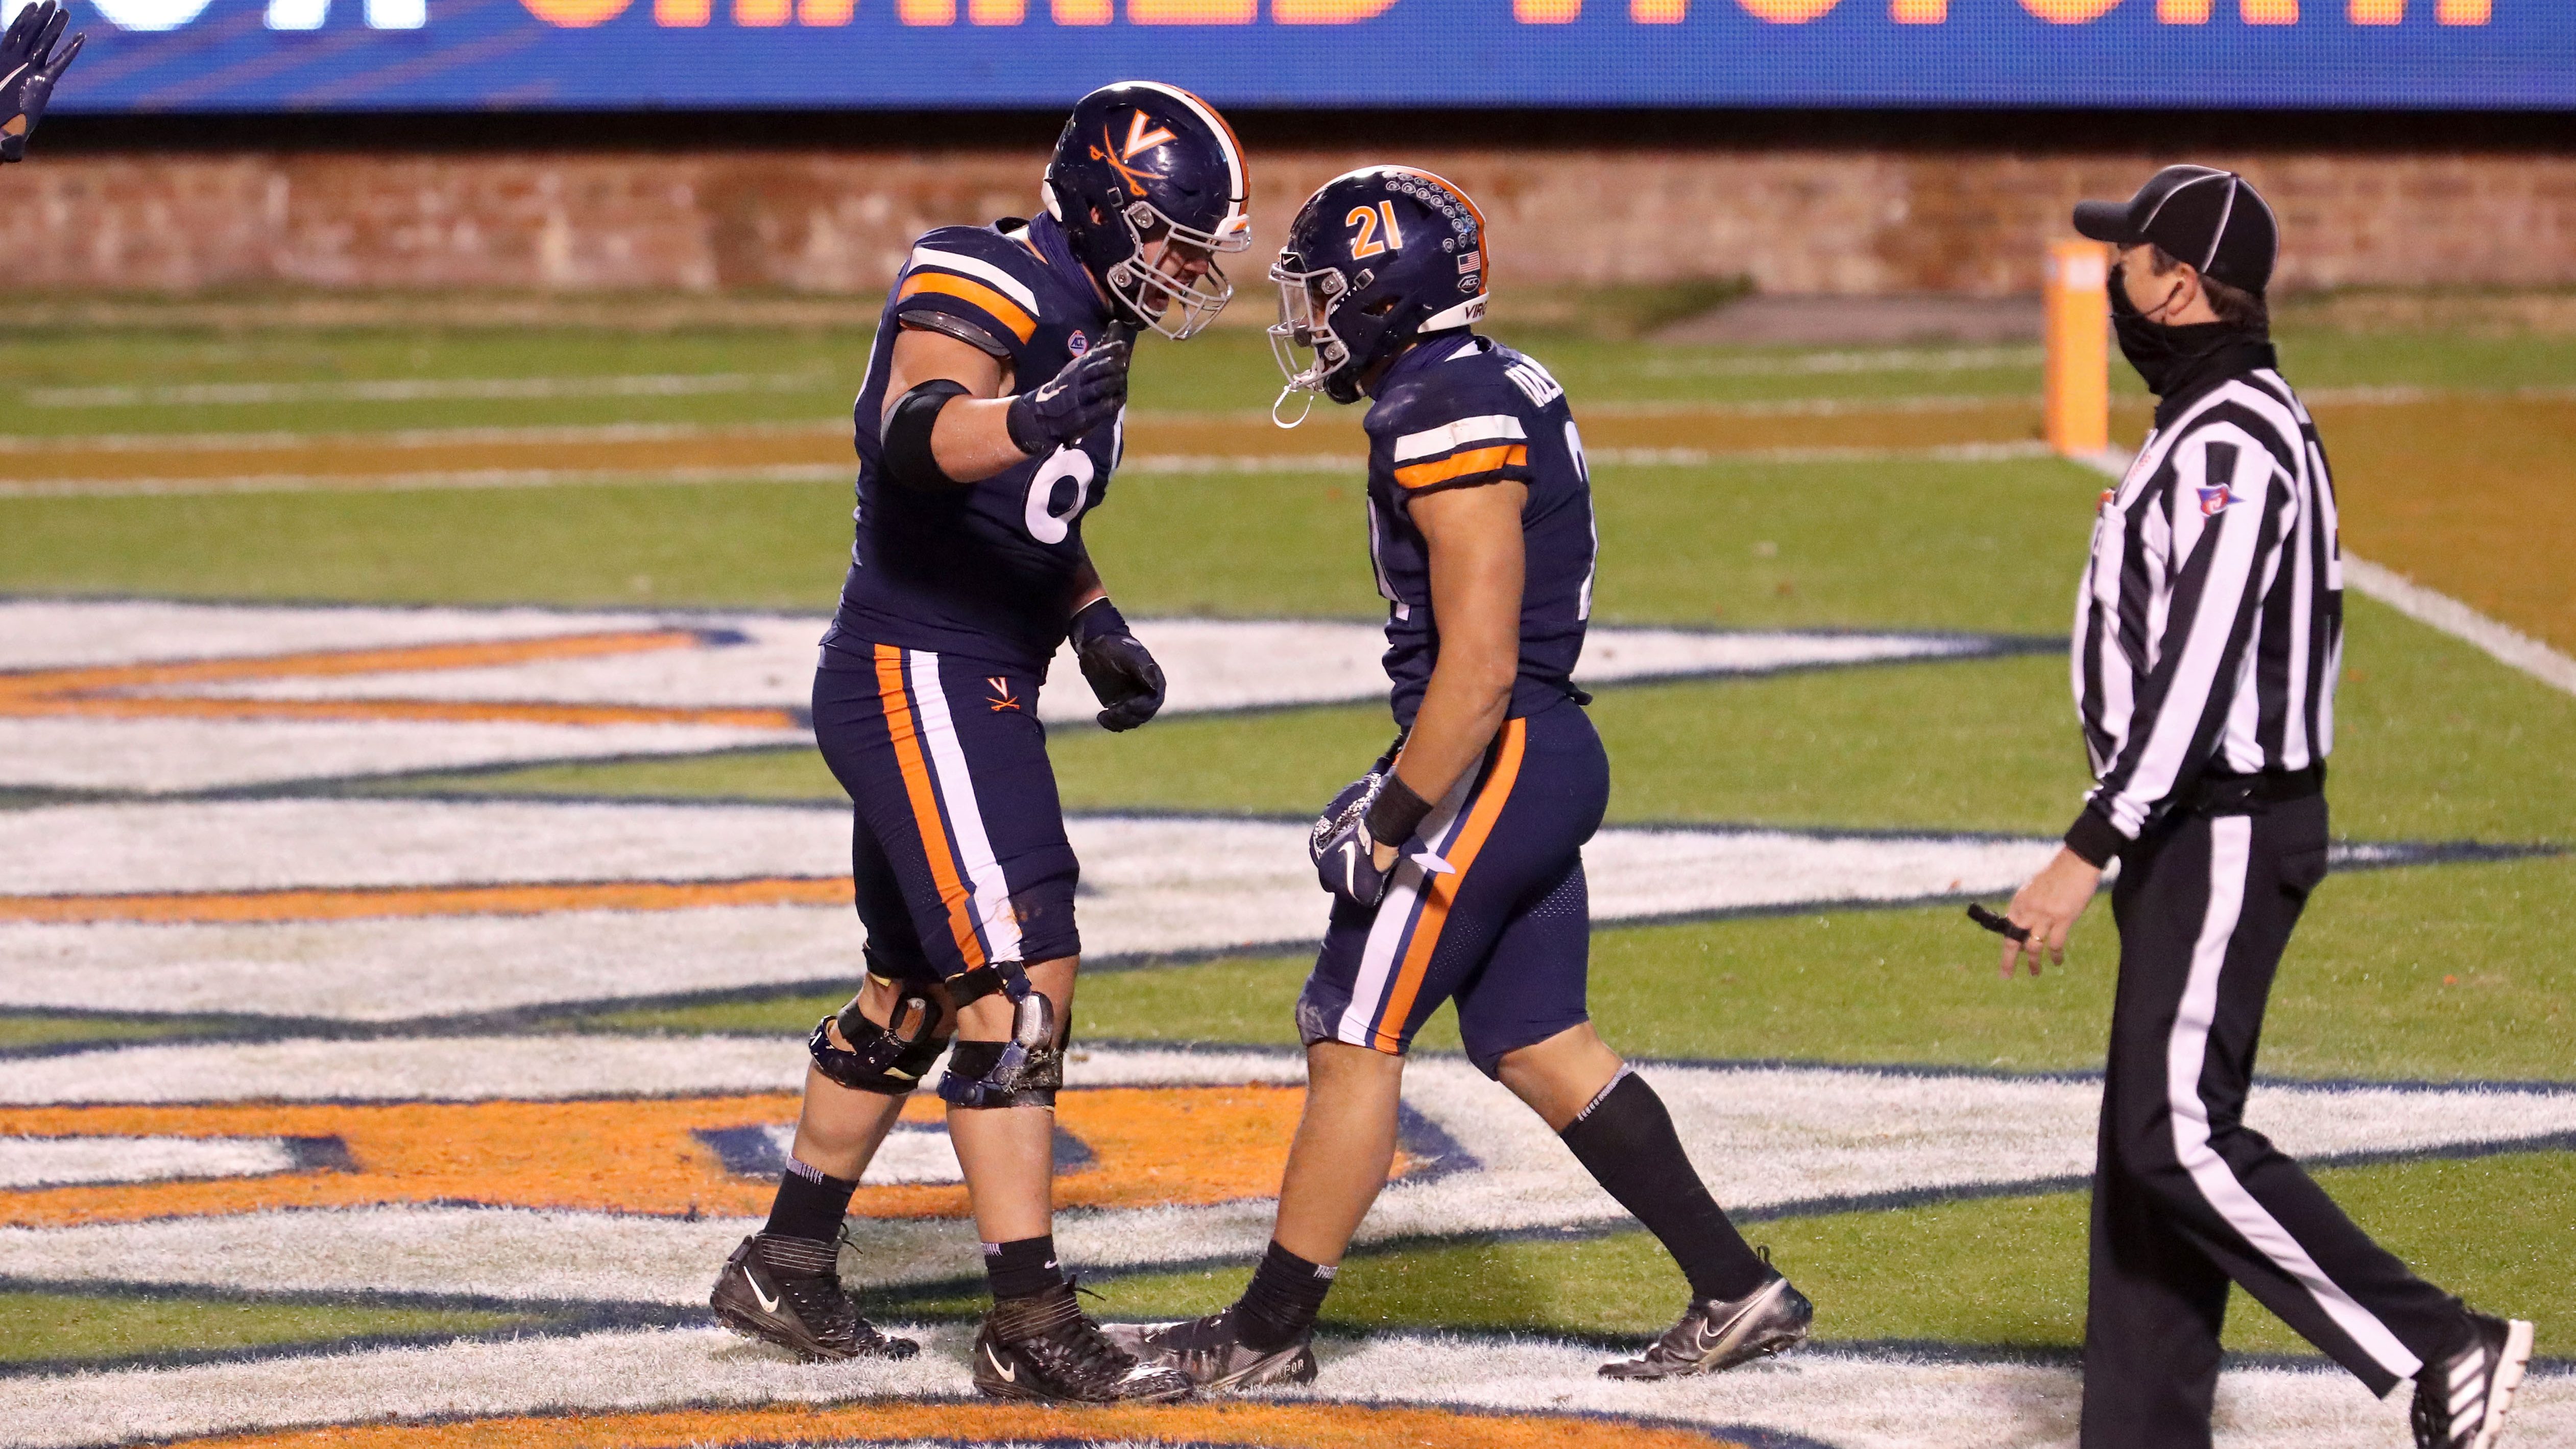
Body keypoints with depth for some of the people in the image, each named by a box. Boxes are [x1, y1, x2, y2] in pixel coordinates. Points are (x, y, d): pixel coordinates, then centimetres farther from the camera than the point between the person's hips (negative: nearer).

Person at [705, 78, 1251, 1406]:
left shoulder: (1081, 324, 14)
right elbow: (919, 439, -36)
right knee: (1020, 983, -14)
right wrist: (1024, 421, -56)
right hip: (919, 682, -10)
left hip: (963, 690, 10)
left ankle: (784, 1270, 32)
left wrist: (1094, 622, 12)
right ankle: (1030, 1329, -15)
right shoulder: (985, 290, -16)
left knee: (917, 990, 19)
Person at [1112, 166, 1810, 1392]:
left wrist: (1392, 822, -18)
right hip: (1549, 756, 10)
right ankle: (1736, 1291, 13)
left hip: (1496, 762, -10)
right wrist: (1397, 785, 23)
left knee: (1353, 1042, -2)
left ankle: (1269, 1331, 6)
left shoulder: (1447, 420, -18)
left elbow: (1479, 667, -22)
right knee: (1538, 1049, 13)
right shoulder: (1499, 391, 13)